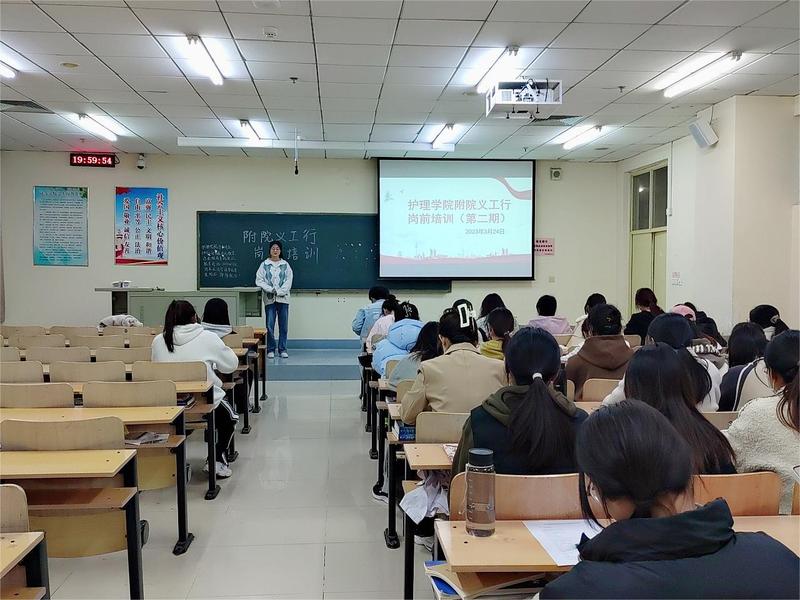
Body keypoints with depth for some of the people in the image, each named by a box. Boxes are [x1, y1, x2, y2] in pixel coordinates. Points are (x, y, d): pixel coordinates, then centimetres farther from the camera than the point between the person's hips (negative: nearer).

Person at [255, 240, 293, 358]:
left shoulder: (285, 265, 6)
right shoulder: (264, 265, 5)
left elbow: (289, 281, 0)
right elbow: (259, 280, 0)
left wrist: (279, 292, -12)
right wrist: (271, 290, -12)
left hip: (283, 298, 1)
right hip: (269, 299, -1)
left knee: (284, 326, 2)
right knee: (270, 325, -3)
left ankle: (282, 349, 11)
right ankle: (270, 349, 8)